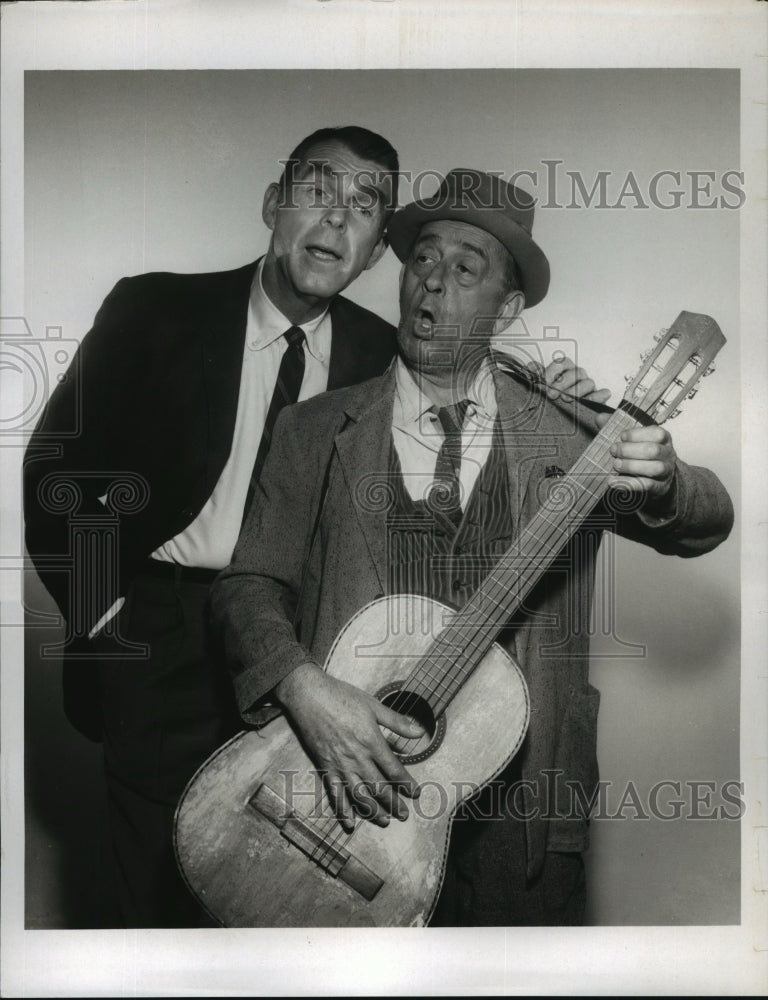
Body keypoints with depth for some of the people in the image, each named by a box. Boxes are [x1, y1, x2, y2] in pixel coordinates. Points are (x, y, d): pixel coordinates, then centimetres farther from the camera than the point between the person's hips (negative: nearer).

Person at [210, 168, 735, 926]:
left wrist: (660, 482, -23)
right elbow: (249, 585, -3)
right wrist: (306, 689, -22)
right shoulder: (316, 430, 2)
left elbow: (706, 525, 0)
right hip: (350, 804, 0)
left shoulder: (565, 432, 2)